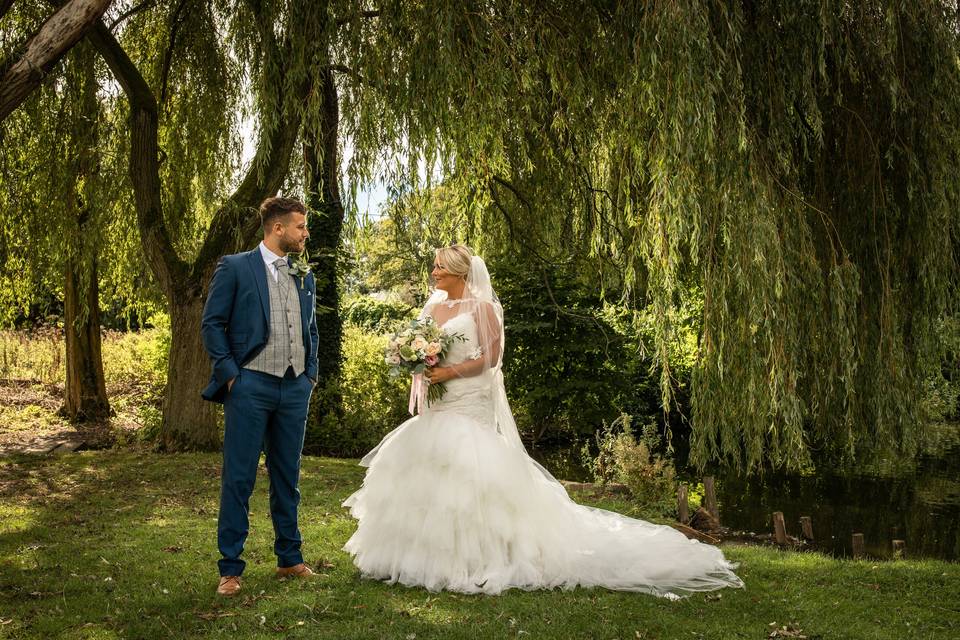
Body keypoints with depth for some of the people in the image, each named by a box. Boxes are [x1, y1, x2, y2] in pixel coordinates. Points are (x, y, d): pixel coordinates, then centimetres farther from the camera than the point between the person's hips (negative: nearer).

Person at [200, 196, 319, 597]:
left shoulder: (304, 278, 14)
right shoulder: (234, 268, -2)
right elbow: (212, 324, -4)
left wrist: (311, 374, 11)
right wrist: (229, 375, -10)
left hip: (295, 388, 5)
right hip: (251, 386, -5)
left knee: (287, 477, 13)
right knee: (238, 479, -1)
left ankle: (289, 558, 23)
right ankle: (230, 569, 6)